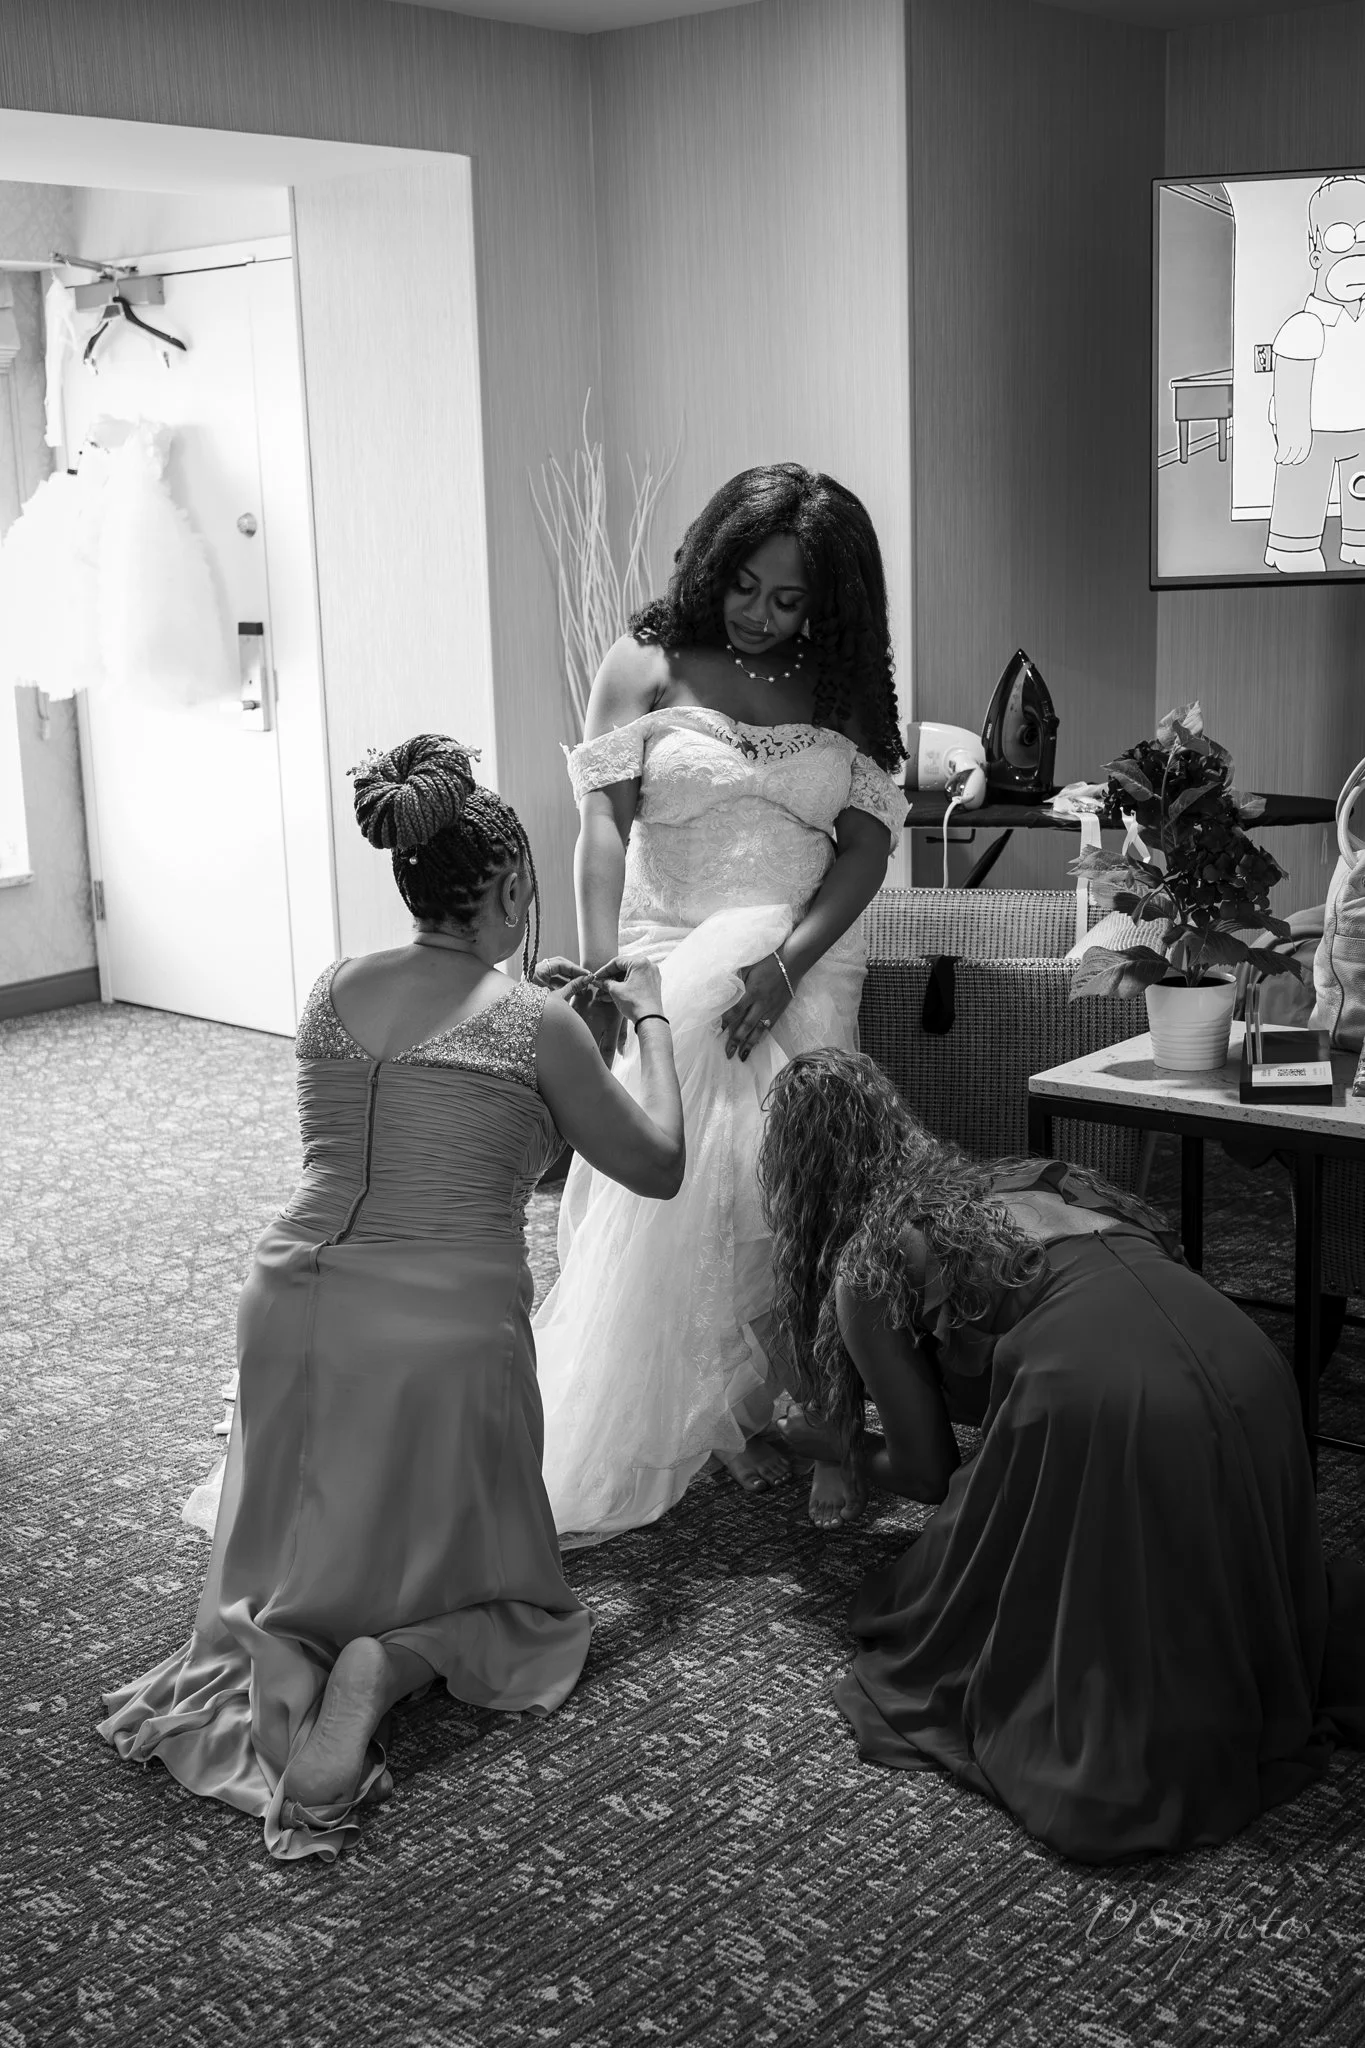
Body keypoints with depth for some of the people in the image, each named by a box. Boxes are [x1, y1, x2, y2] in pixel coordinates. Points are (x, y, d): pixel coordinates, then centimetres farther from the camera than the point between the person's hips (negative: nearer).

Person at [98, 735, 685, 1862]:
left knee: (304, 1558, 25)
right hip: (444, 1329, -4)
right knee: (480, 1578, 18)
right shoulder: (537, 1024, -8)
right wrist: (651, 1019, 17)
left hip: (293, 1302, 5)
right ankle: (384, 1667, -12)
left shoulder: (335, 993, 6)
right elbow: (659, 1167, 4)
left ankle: (281, 1650, -7)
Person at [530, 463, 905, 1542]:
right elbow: (604, 823, -6)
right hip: (669, 967, -1)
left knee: (774, 1193, -10)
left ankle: (749, 1410, 5)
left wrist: (782, 966, -14)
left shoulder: (842, 688, 10)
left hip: (804, 973, 2)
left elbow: (867, 845, 1)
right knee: (660, 1199, -13)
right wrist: (600, 972, -19)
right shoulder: (650, 664, 3)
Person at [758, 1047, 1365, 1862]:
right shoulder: (1000, 1181, 29)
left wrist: (831, 1442, 36)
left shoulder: (865, 1265, 11)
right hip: (1236, 1354, 7)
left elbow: (929, 1472, 15)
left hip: (1098, 1389, -7)